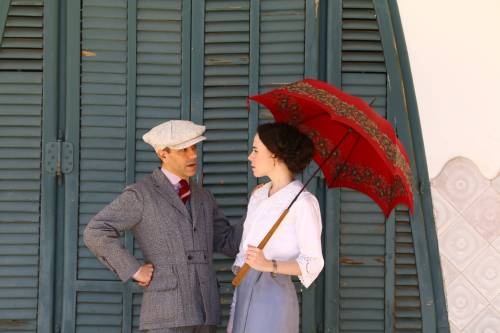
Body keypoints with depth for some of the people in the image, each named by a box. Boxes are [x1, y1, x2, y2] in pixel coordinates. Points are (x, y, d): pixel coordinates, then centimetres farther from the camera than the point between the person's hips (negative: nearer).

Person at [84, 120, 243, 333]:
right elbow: (96, 233, -11)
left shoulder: (202, 197, 17)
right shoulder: (141, 195, -4)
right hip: (167, 310, -7)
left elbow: (227, 242, 19)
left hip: (203, 310, 7)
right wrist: (134, 270, -13)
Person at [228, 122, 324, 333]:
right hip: (243, 291, 7)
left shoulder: (302, 202, -10)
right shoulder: (258, 196, 15)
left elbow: (313, 263, -12)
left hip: (273, 294, -7)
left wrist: (269, 265, -25)